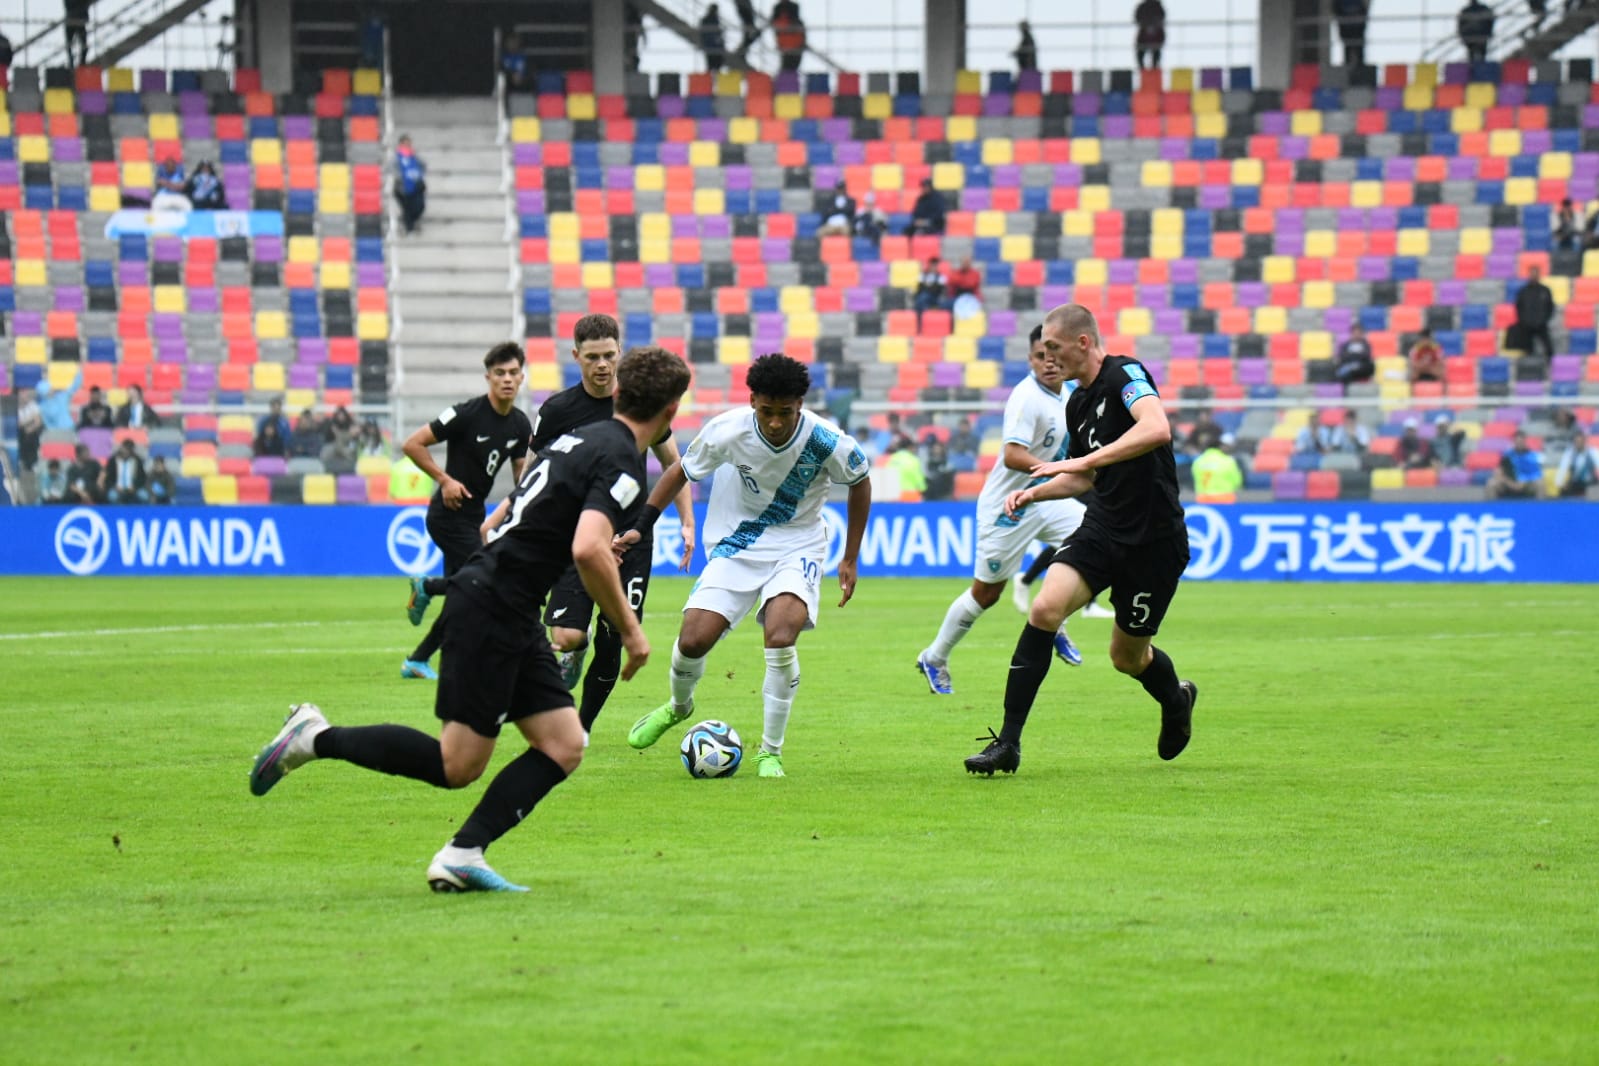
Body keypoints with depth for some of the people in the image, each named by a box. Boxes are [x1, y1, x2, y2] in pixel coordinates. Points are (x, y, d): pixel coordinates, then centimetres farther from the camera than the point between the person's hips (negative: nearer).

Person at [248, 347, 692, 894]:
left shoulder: (582, 438, 16)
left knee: (564, 747, 4)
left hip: (512, 619, 10)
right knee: (457, 765, -6)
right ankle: (317, 737, 3)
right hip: (492, 612, -10)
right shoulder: (622, 461, -13)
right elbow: (589, 549, -28)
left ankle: (462, 856, -3)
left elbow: (493, 525, 23)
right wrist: (630, 630, -18)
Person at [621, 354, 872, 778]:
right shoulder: (728, 431, -19)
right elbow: (681, 472, 1)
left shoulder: (827, 442, -20)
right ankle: (678, 706, 26)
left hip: (796, 547, -1)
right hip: (735, 546, 1)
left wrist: (850, 560, 5)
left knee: (780, 638, -26)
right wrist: (640, 528, -1)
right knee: (693, 640, -12)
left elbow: (860, 484, 2)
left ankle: (770, 752, -8)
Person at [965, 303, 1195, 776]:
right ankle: (1008, 743, -15)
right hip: (1101, 529, 7)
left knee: (1127, 656, 7)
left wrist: (1082, 461, -33)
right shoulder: (1077, 403, 11)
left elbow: (1157, 429, -34)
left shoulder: (1125, 374, -14)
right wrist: (1034, 492, 8)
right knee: (1045, 608, -16)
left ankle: (1176, 699, 44)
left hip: (1154, 539, -7)